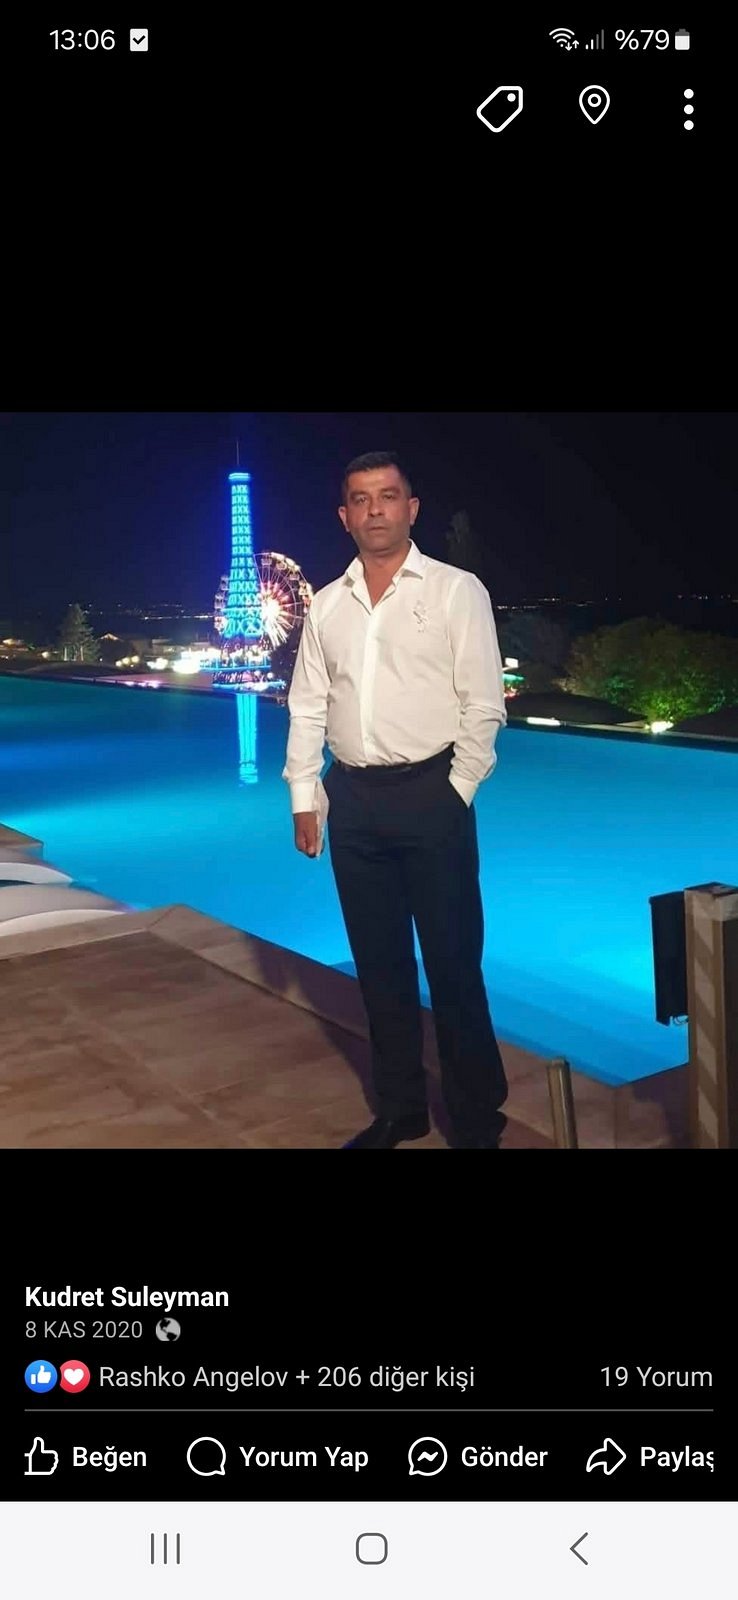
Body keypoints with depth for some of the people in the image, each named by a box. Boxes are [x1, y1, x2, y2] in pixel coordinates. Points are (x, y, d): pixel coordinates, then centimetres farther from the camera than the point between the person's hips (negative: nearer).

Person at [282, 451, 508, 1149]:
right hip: (353, 799, 4)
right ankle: (398, 1109, 27)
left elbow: (483, 705, -4)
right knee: (378, 962, 12)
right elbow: (307, 707, 11)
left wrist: (455, 793, -8)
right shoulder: (327, 604, 11)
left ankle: (476, 1119, 16)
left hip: (431, 794, -4)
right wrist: (303, 799, 6)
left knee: (453, 964, 1)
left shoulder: (456, 590, -1)